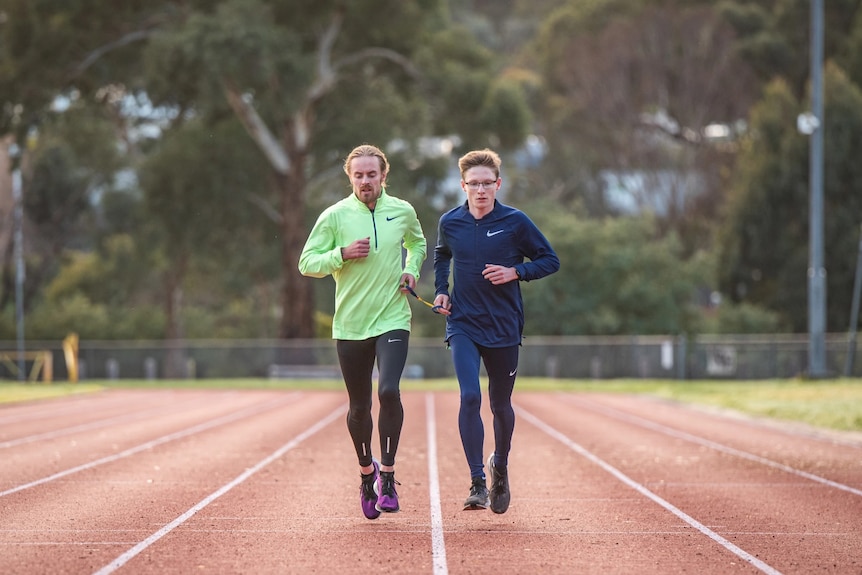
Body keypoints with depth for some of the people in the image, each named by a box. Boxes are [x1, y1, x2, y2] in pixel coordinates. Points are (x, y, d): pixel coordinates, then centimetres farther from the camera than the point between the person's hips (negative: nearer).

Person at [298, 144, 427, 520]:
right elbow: (307, 263, -1)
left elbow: (418, 243, 25)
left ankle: (387, 474, -10)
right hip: (350, 325, 0)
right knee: (359, 407, 8)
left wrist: (411, 269, 6)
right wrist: (342, 254, -17)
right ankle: (366, 471, 32)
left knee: (389, 391, -21)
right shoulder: (334, 216, -3)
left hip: (392, 320, 0)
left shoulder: (403, 212, 4)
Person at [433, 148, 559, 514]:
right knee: (469, 397, -18)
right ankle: (477, 483, -16)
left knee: (500, 405, 10)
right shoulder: (450, 223, 1)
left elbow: (550, 260, 2)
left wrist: (516, 272, -13)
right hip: (463, 324, 0)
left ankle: (500, 466, 38)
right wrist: (441, 290, 9)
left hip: (504, 328, 0)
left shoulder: (515, 222, -6)